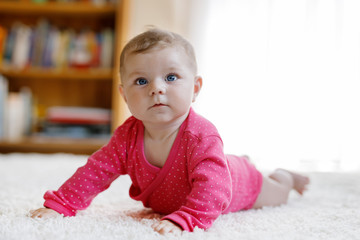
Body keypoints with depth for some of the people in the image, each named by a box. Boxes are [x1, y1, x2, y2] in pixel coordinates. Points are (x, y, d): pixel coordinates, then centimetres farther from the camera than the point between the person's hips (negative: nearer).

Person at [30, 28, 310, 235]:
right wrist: (59, 204, -37)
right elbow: (96, 171, -26)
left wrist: (186, 219, -72)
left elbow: (213, 187, -57)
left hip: (234, 185, -5)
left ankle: (284, 176, 57)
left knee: (275, 196, 26)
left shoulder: (202, 137, -47)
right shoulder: (129, 135, -30)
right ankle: (243, 160, 63)